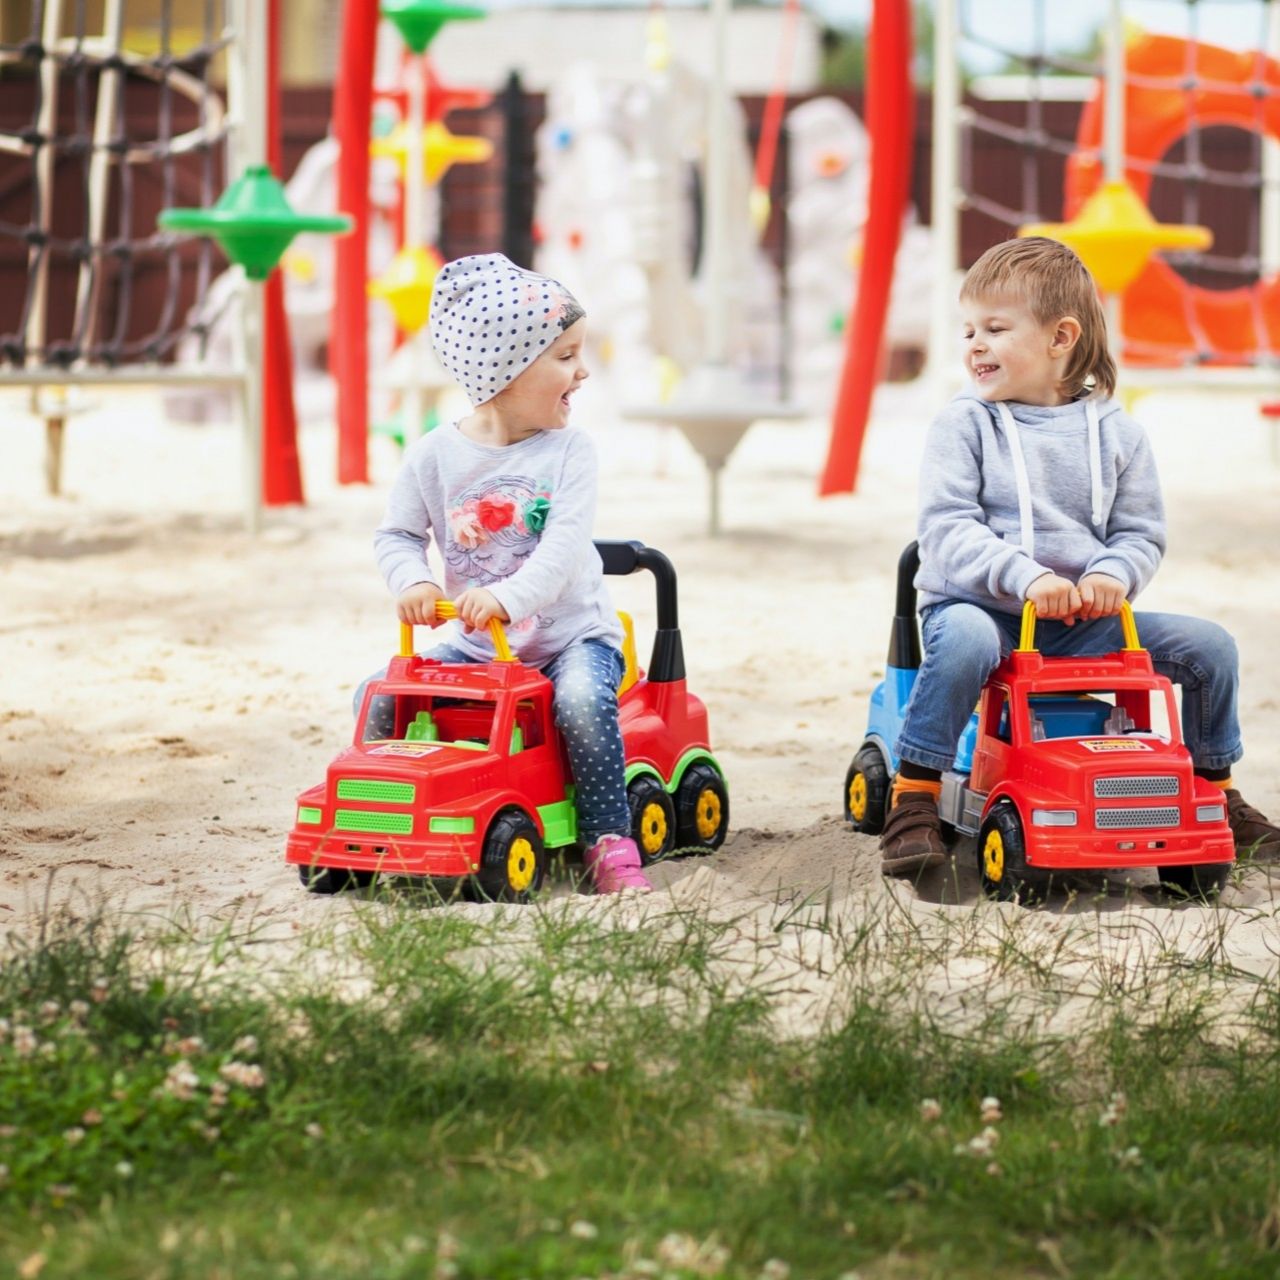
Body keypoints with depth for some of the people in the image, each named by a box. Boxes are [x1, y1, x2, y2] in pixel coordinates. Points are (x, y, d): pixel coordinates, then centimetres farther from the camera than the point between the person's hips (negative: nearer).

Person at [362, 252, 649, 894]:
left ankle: (610, 844, -22)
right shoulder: (435, 455, -3)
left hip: (572, 632, -2)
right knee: (378, 697, -11)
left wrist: (508, 596, -36)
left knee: (583, 699, -33)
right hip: (477, 645, 3)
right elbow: (396, 536, 2)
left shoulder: (568, 450, -7)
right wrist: (413, 582, -21)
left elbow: (564, 545, -19)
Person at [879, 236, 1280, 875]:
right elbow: (946, 529, -12)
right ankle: (913, 799, -26)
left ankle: (1216, 793, 16)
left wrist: (1112, 574, -18)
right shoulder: (964, 424, -2)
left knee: (1210, 645, -6)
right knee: (962, 637, -39)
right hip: (980, 605, -3)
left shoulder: (1115, 432, 6)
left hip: (1083, 623, 3)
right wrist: (1025, 576, -27)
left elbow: (1141, 533, 6)